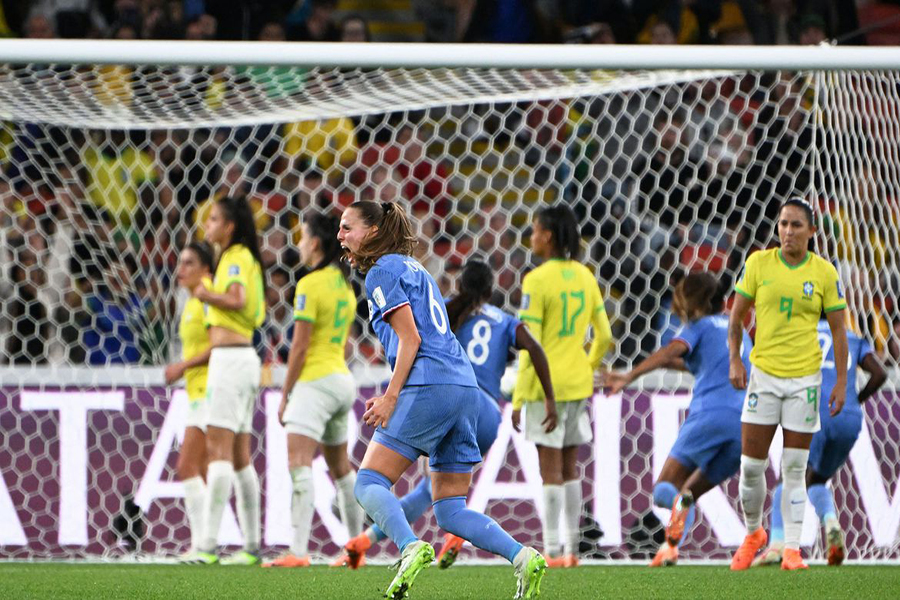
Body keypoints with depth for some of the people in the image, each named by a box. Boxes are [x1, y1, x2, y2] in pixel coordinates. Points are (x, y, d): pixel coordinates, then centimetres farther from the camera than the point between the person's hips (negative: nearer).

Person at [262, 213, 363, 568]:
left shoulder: (310, 285, -12)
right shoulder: (345, 285, 13)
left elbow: (300, 346, -14)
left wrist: (285, 394, -8)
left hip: (315, 379, -9)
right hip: (343, 378, 9)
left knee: (298, 462, -18)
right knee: (340, 467, 20)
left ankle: (298, 551, -30)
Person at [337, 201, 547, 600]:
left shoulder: (382, 272, 0)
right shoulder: (413, 268, 26)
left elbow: (410, 339, -10)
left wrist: (390, 398, -13)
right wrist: (392, 398, 23)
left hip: (429, 386, -9)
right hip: (465, 385, 9)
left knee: (369, 482, -6)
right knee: (450, 511, 8)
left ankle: (411, 548, -31)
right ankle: (523, 558, -12)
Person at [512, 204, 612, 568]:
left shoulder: (537, 281, -13)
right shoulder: (584, 276, 7)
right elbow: (604, 336, 12)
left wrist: (518, 398, -11)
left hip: (547, 385, -6)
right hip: (578, 384, 6)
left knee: (551, 471, -3)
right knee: (569, 469, 13)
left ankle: (552, 551, -2)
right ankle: (571, 549, 14)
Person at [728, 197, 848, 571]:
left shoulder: (825, 273, -2)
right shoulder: (758, 263, 0)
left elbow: (838, 329, 3)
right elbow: (737, 315, 7)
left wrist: (841, 382, 0)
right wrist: (734, 360, -3)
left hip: (804, 379, -1)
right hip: (763, 375, 1)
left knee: (795, 470, 0)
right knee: (751, 466, 0)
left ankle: (792, 549, 6)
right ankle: (753, 534, 23)